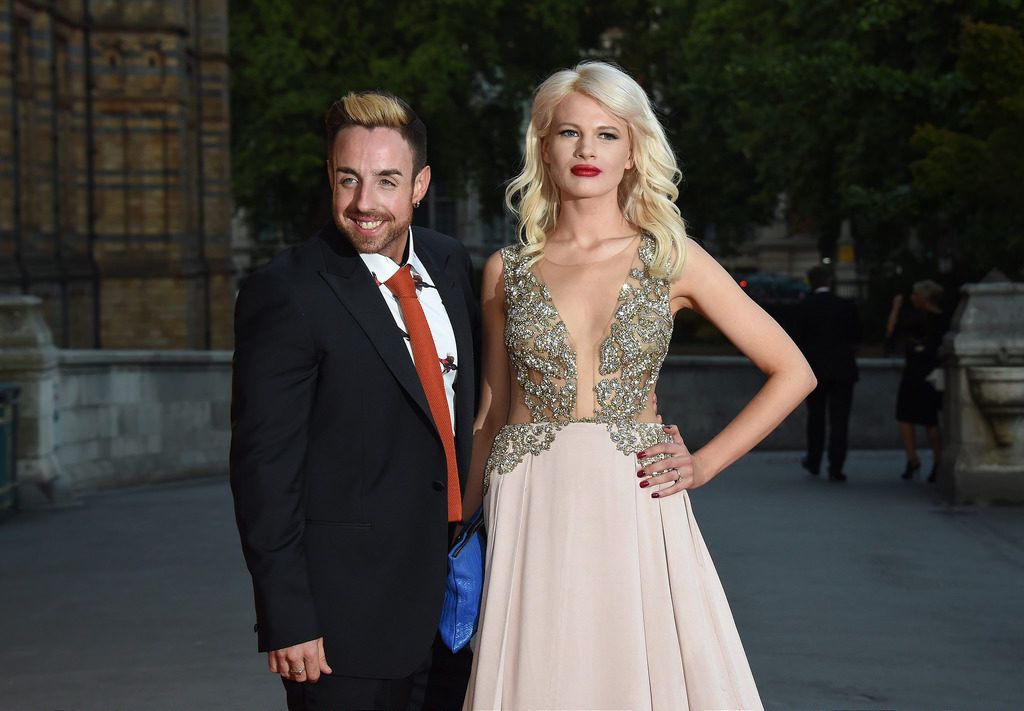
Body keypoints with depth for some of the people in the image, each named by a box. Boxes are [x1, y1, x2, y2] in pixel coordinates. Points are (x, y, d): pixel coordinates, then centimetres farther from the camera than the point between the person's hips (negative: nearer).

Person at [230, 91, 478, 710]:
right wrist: (286, 619, -18)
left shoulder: (451, 264, 6)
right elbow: (264, 468, -15)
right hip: (346, 610, -6)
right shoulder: (285, 293, -14)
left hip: (454, 600, 6)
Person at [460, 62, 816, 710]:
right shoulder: (507, 271, 7)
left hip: (636, 508, -1)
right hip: (532, 516, 1)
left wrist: (703, 465, 0)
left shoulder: (672, 259, 3)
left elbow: (794, 373, 5)